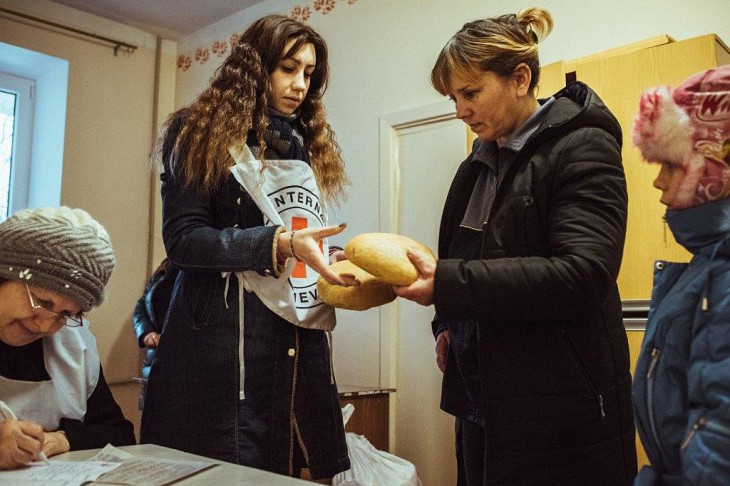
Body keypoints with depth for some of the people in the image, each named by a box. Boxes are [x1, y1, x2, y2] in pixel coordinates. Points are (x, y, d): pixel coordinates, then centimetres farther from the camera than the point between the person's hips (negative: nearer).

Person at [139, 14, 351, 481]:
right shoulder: (201, 133, 0)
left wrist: (334, 267, -3)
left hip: (303, 339, 5)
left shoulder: (310, 145, 17)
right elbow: (183, 239, -11)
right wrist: (280, 243, -22)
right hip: (226, 340, -5)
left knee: (303, 468, 7)